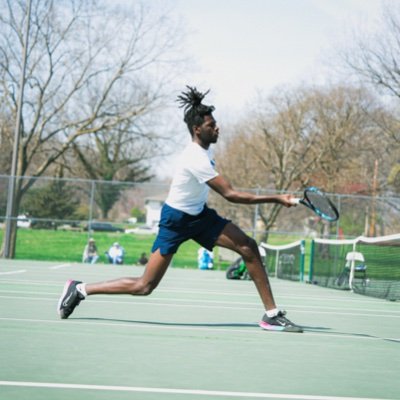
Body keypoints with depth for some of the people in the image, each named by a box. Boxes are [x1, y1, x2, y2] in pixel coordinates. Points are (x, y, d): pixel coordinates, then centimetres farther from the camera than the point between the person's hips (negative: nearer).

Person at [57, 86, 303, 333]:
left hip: (199, 215, 9)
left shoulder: (204, 148, 0)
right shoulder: (196, 159, -29)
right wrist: (276, 199, -29)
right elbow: (231, 195, -30)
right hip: (176, 220, -9)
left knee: (248, 247, -9)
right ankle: (80, 289, 10)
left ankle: (271, 314, -5)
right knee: (144, 287, -6)